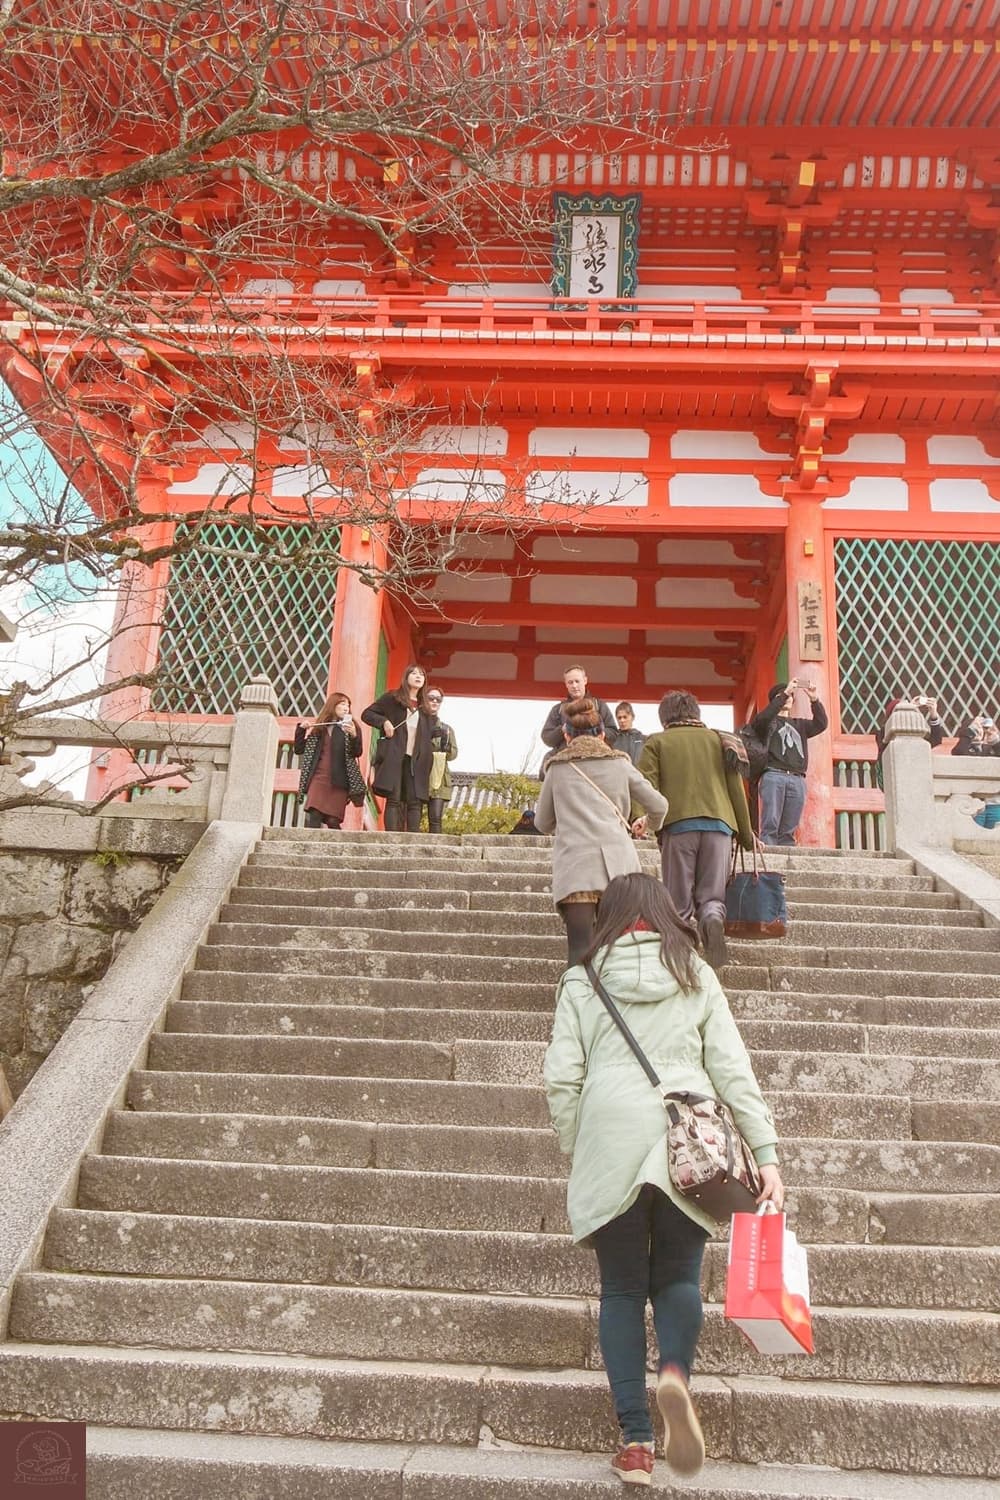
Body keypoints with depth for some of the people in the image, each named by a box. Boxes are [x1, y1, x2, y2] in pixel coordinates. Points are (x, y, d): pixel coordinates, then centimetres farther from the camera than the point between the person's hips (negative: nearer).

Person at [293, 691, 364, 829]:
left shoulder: (351, 726, 9)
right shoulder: (318, 727, 14)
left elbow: (357, 752, -5)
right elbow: (298, 749, 15)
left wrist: (353, 735, -23)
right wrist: (301, 729, 1)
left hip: (339, 782, -1)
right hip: (318, 778, 1)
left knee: (333, 821, -7)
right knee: (313, 818, -14)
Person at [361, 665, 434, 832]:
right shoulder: (392, 698, 8)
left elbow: (427, 737, 21)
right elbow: (366, 714, 8)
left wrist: (427, 760, 8)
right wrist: (384, 722, -10)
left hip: (415, 760, 4)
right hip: (393, 757, -4)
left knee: (415, 801, -6)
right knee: (394, 799, -9)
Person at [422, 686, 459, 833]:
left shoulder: (447, 728, 19)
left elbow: (453, 754, 10)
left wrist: (446, 745, -9)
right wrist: (427, 737, -13)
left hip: (438, 778, 2)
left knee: (436, 818, -10)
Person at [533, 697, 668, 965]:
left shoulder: (558, 767, 16)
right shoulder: (620, 763, 17)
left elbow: (542, 824, 22)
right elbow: (659, 806, 18)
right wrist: (647, 824, 39)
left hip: (575, 865, -1)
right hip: (618, 864, 2)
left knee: (580, 952, -7)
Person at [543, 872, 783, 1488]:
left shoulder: (582, 981, 4)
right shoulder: (696, 976, 7)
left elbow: (562, 1078, 1)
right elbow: (733, 1069, 2)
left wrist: (574, 1149, 12)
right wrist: (766, 1154, 2)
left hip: (610, 1145, -1)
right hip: (688, 1145, 1)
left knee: (623, 1288, 11)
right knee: (678, 1277, 16)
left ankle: (636, 1438, 7)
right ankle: (675, 1371, -12)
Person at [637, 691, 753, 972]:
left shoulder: (657, 742, 13)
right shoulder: (718, 739, 20)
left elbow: (646, 785, -4)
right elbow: (736, 788, 16)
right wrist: (746, 834, 20)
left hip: (678, 824, -2)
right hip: (719, 823, 2)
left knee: (680, 903, 4)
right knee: (712, 896, 7)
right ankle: (713, 918, -25)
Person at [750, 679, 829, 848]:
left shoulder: (799, 724, 29)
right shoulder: (767, 722, 17)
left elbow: (821, 724, 11)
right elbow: (762, 718, -8)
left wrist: (814, 699, -3)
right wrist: (784, 693, -10)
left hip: (797, 780, 4)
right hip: (774, 776, -4)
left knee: (789, 830, -4)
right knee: (770, 824, -14)